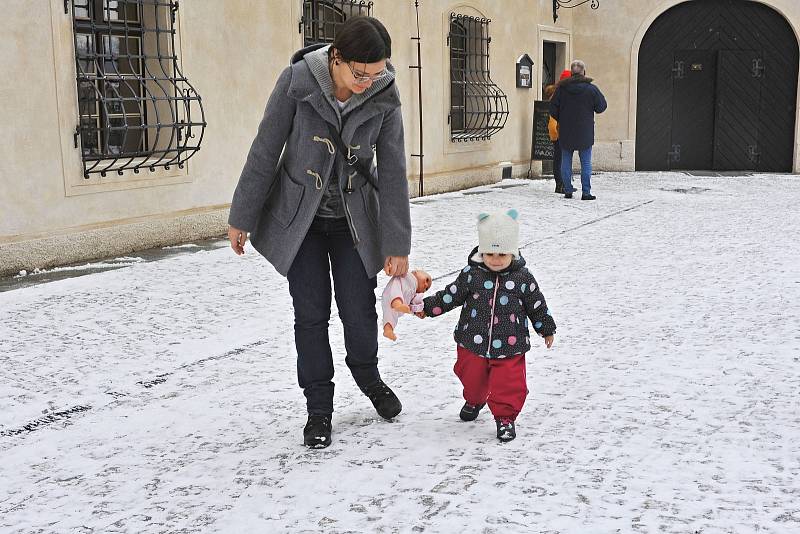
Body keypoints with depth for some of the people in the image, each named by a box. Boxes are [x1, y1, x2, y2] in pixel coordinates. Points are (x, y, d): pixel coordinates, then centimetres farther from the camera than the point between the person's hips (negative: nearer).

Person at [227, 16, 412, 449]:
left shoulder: (384, 98, -12)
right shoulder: (297, 80, -18)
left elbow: (393, 173, -9)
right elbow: (265, 152, -11)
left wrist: (397, 244, -9)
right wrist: (242, 217, -6)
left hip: (354, 220, 1)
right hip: (299, 218, -1)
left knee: (360, 311, 4)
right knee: (311, 314, 1)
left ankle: (367, 377, 35)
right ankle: (318, 406, 19)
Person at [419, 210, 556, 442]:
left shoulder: (522, 278, -8)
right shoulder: (471, 274, -7)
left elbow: (537, 305, 4)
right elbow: (451, 295, 2)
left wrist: (547, 329, 13)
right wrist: (427, 307, -3)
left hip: (509, 346, -2)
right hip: (473, 344, 2)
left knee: (508, 383, -5)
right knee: (472, 378, 20)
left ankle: (505, 416, 17)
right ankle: (474, 400, 50)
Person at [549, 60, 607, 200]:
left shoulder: (562, 88, -3)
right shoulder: (591, 89, -8)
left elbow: (553, 109, -1)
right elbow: (601, 107, 0)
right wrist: (598, 94, 17)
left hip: (565, 132, 2)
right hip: (585, 133, -1)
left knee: (566, 162, 11)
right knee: (586, 163, 4)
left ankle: (568, 190, 11)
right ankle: (586, 192, 1)